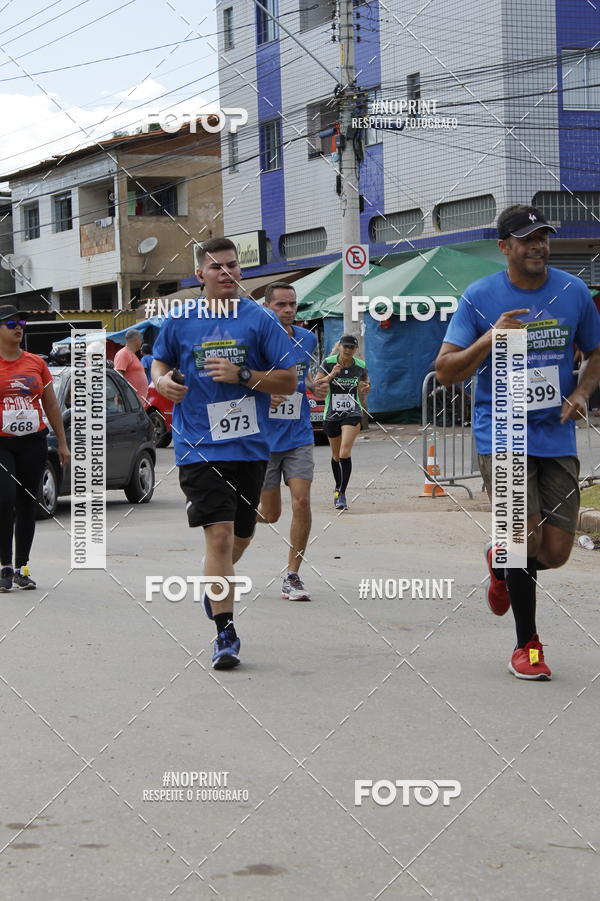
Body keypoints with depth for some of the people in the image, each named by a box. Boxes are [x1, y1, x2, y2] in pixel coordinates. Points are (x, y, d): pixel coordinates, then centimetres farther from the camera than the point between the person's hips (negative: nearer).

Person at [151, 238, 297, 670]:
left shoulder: (260, 319, -1)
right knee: (219, 534, -13)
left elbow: (289, 380, -1)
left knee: (241, 536, 14)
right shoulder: (180, 320, 3)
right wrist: (162, 380, -3)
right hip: (199, 445, -2)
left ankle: (214, 584, 47)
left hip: (250, 445, 2)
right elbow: (160, 361, 20)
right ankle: (226, 633, -9)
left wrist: (242, 376, -16)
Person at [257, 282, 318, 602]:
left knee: (301, 503, -10)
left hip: (299, 436, 3)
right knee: (270, 515, 2)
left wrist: (314, 386, 2)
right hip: (263, 439, -3)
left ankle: (292, 577, 2)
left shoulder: (307, 339, 5)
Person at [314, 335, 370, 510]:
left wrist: (366, 389, -7)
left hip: (352, 413, -1)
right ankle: (338, 487, 38)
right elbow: (316, 386, -9)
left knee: (345, 453, -18)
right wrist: (331, 376, -23)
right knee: (336, 455, 15)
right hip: (332, 414, 1)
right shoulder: (328, 363, -7)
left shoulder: (360, 366, -2)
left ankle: (342, 493, -15)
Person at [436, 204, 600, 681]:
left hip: (556, 436, 3)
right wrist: (489, 340, -21)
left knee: (555, 551, 1)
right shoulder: (480, 297, -4)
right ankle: (527, 645, 8)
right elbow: (445, 370, -5)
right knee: (526, 532, -12)